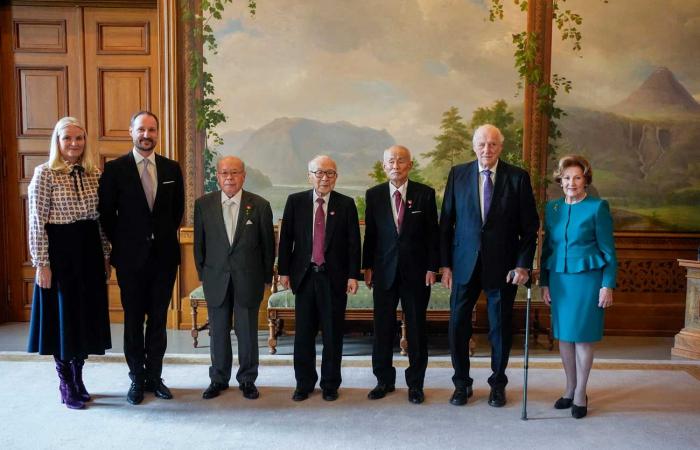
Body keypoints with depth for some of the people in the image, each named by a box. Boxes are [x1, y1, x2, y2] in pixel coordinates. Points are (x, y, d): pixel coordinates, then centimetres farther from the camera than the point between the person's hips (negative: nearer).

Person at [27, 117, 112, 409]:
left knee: (87, 314, 11)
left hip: (89, 250, 5)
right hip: (60, 251, -5)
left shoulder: (95, 173, 7)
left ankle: (78, 378, 29)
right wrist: (42, 263, -12)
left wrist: (106, 255, 9)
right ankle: (66, 386, 20)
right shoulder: (45, 173, -7)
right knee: (62, 316, 5)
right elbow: (37, 222, -9)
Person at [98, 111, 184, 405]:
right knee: (133, 319, 7)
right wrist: (121, 244, 1)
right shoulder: (115, 168, -3)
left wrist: (167, 236, 8)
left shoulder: (171, 168, 5)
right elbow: (106, 212, 1)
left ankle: (154, 377, 21)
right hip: (131, 257, -2)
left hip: (164, 255, 2)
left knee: (158, 318, 9)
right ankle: (137, 379, 20)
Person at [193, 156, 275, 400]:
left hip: (248, 279, -1)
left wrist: (267, 277, 5)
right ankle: (218, 379, 28)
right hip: (216, 279, 1)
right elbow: (199, 242, 8)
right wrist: (202, 273, 9)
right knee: (218, 332, 12)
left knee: (248, 332, 8)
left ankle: (247, 379, 25)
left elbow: (268, 244, 2)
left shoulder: (260, 205, -5)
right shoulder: (203, 204, -1)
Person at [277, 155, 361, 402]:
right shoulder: (295, 201, 4)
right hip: (304, 275, 1)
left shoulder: (346, 204, 1)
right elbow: (286, 238, 5)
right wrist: (284, 271, 2)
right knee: (303, 333, 7)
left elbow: (353, 242, 0)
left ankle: (330, 384, 20)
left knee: (333, 333, 6)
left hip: (334, 277, -1)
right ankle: (304, 383, 22)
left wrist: (353, 275, -5)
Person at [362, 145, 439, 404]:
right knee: (382, 328, 6)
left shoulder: (425, 194, -1)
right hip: (384, 271, 1)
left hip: (416, 271, -1)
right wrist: (367, 267, 4)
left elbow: (433, 233, 0)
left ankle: (415, 383, 19)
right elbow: (370, 234, 7)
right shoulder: (374, 195, 3)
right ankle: (384, 380, 21)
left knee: (416, 329, 6)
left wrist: (432, 267, -4)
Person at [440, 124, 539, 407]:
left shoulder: (518, 177, -2)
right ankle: (462, 383, 24)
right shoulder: (458, 174, 2)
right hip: (465, 264, 1)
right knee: (457, 325, 5)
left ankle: (498, 384, 29)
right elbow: (446, 222, 3)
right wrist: (445, 263, -1)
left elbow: (530, 226, 0)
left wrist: (523, 265, -7)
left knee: (500, 327, 10)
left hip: (503, 266, -1)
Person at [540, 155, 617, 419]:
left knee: (583, 335, 2)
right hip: (559, 278, 4)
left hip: (587, 278, -4)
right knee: (563, 335, 10)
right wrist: (544, 282, 9)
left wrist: (608, 285, -9)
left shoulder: (598, 207, -5)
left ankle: (580, 393, 16)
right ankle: (570, 388, 25)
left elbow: (608, 249, -4)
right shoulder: (552, 208, 8)